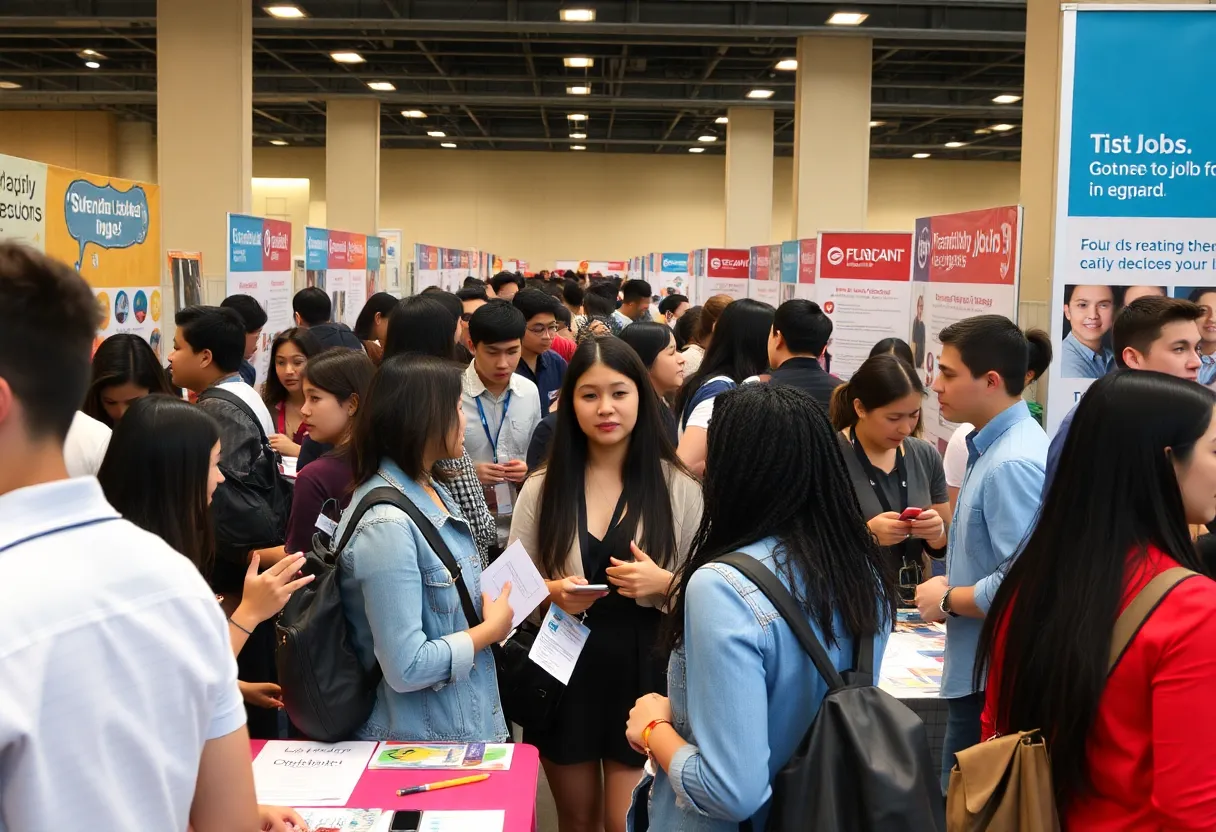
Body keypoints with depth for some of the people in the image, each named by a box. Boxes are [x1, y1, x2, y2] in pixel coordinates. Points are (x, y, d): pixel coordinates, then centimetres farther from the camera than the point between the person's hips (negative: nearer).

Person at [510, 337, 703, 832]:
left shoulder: (678, 487, -5)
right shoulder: (542, 488, 0)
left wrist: (664, 583, -20)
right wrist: (553, 592, -16)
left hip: (643, 669, -2)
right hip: (562, 666, 2)